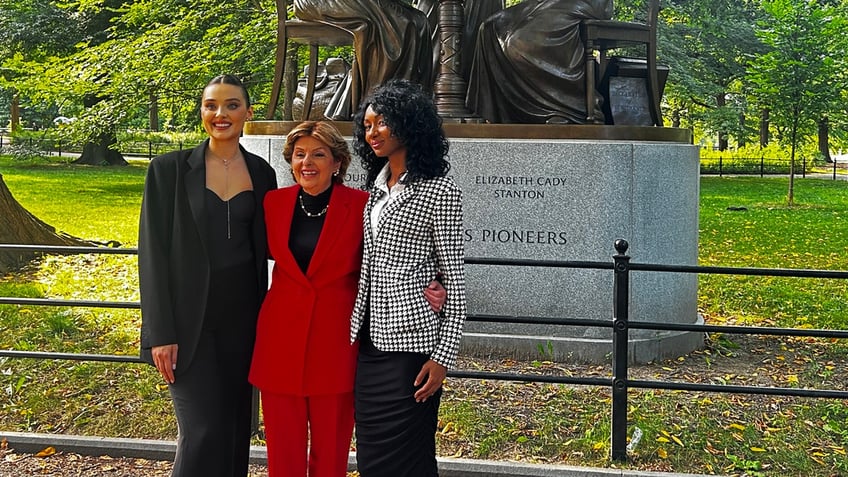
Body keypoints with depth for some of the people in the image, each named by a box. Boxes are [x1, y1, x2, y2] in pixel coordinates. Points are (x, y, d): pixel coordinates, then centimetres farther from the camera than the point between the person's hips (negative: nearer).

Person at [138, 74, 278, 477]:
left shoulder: (261, 172, 7)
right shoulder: (169, 170, -3)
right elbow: (153, 254, -6)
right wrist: (160, 334, -10)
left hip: (242, 315, 4)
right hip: (190, 318, -4)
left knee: (236, 424, 9)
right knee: (203, 430, -9)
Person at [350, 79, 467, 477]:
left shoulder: (439, 191, -8)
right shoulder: (376, 187, 13)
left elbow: (454, 278, -9)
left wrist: (443, 356, -13)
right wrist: (354, 333, 10)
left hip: (410, 345, -7)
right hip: (369, 341, 7)